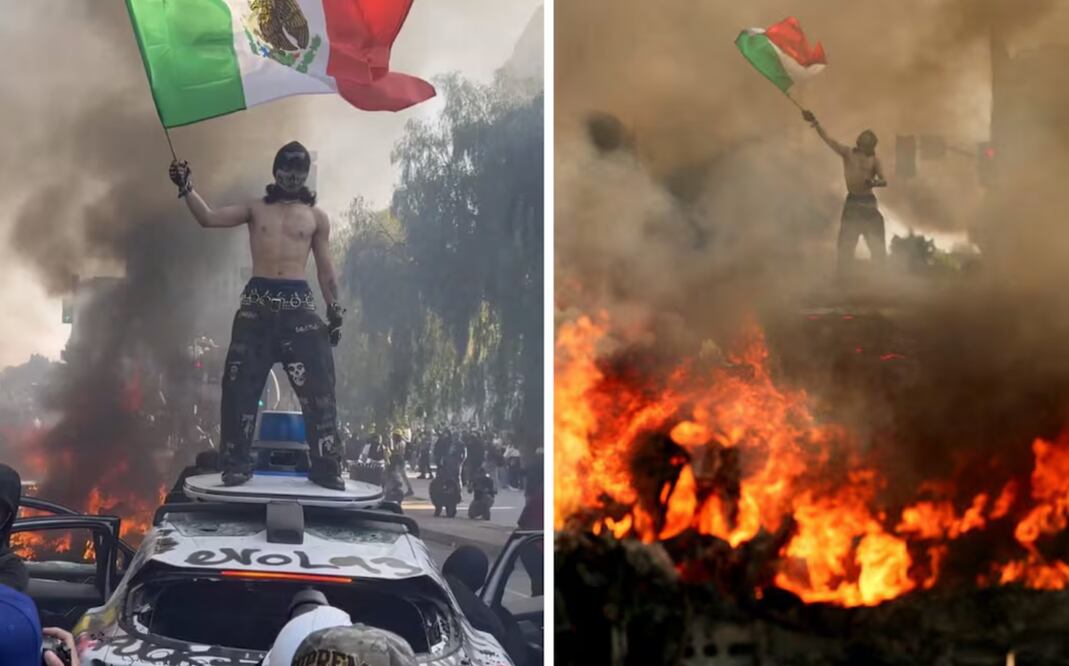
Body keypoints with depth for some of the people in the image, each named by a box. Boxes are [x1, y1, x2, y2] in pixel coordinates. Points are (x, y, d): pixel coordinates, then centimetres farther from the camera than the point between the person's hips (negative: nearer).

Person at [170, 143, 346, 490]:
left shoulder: (316, 217, 10)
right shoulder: (255, 209, 10)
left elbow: (325, 268, 11)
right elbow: (209, 218, 0)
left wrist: (334, 309, 4)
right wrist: (186, 188, -13)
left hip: (298, 304, 0)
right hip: (257, 304, 0)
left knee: (318, 387, -5)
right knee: (240, 385, -2)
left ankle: (326, 467, 2)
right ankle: (237, 465, 7)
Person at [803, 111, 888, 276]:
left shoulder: (874, 160, 3)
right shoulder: (848, 153, 2)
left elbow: (884, 180, -8)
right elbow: (827, 139, -7)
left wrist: (875, 182, -31)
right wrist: (815, 123, -20)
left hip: (869, 202, 0)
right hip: (852, 202, 0)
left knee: (877, 243, 3)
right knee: (846, 243, 0)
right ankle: (843, 278, 5)